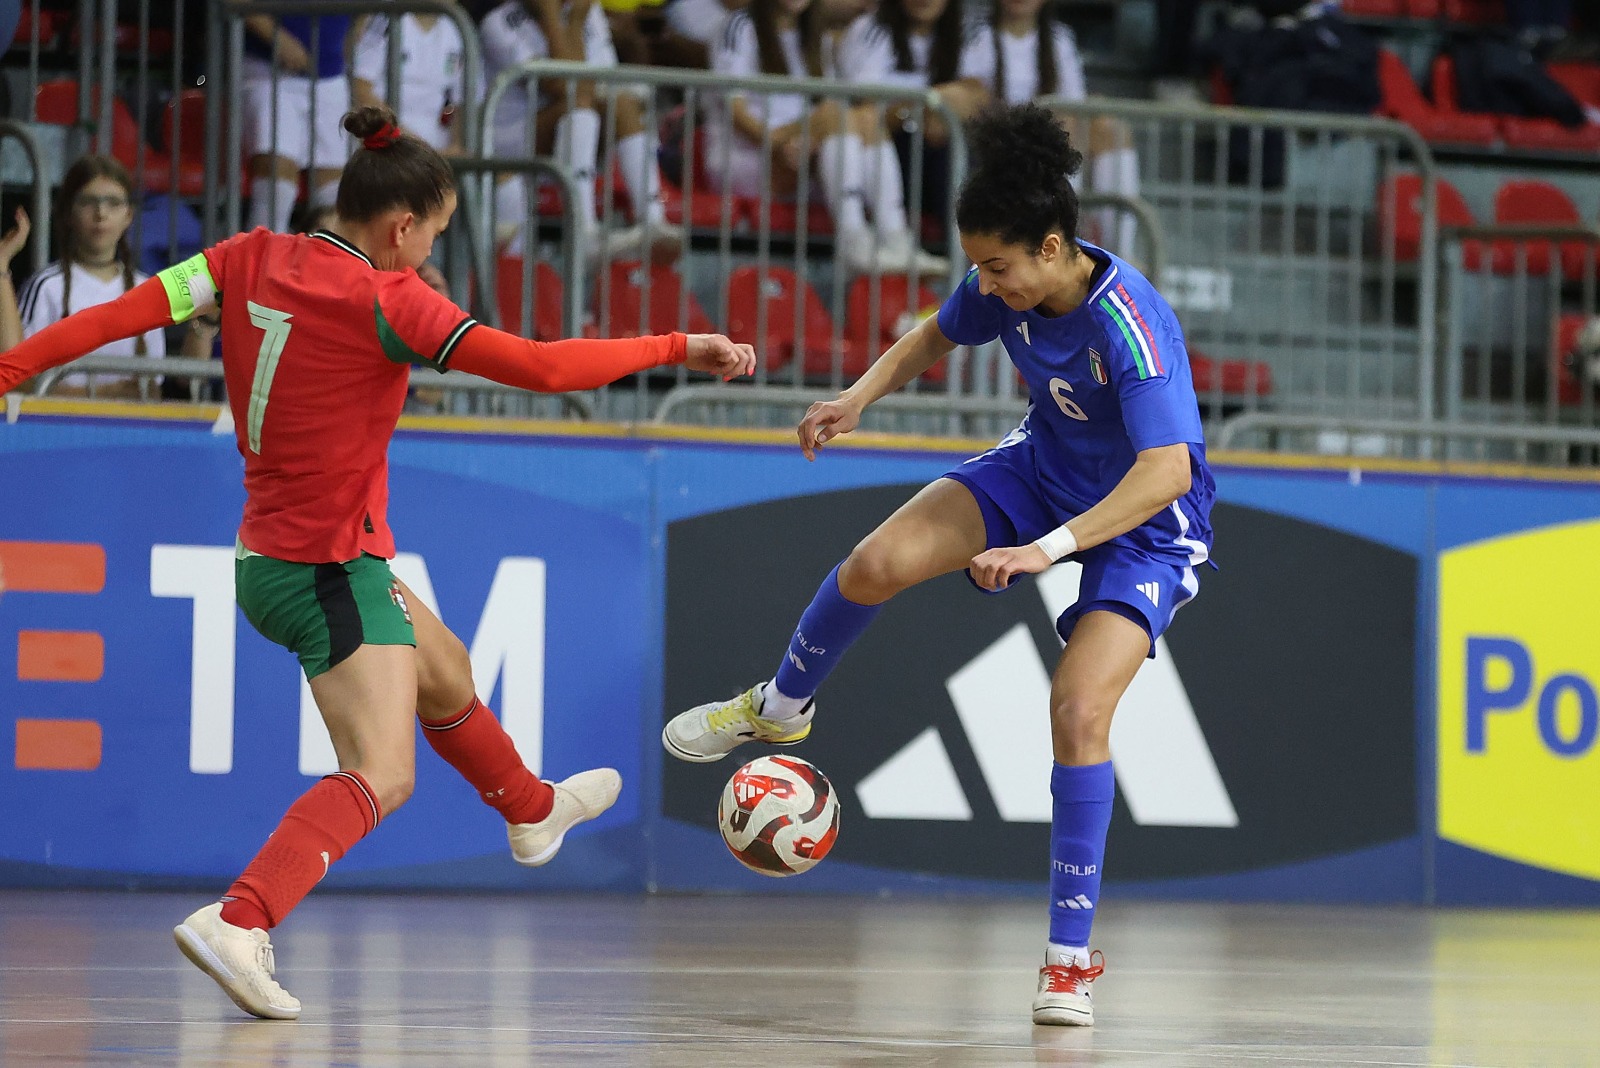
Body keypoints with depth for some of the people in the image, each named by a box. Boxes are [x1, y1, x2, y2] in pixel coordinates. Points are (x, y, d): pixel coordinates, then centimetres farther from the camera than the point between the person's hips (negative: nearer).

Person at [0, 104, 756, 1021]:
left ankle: (532, 810, 56)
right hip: (330, 567, -9)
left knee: (445, 673, 31)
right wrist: (680, 348, -16)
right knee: (381, 775, -14)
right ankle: (238, 922, -32)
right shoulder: (386, 302, -21)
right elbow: (543, 367, -24)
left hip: (270, 557, 9)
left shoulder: (252, 260, -1)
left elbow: (118, 315, -7)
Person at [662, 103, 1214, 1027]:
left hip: (1144, 518, -6)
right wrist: (862, 395, -9)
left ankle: (1072, 958, -11)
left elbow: (1169, 470, -44)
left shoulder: (1131, 326, -36)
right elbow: (938, 336, 8)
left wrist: (1049, 548, -51)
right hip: (1045, 467, 6)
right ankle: (780, 708, 20)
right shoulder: (1005, 286, -15)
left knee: (1080, 711, -21)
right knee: (876, 565, -11)